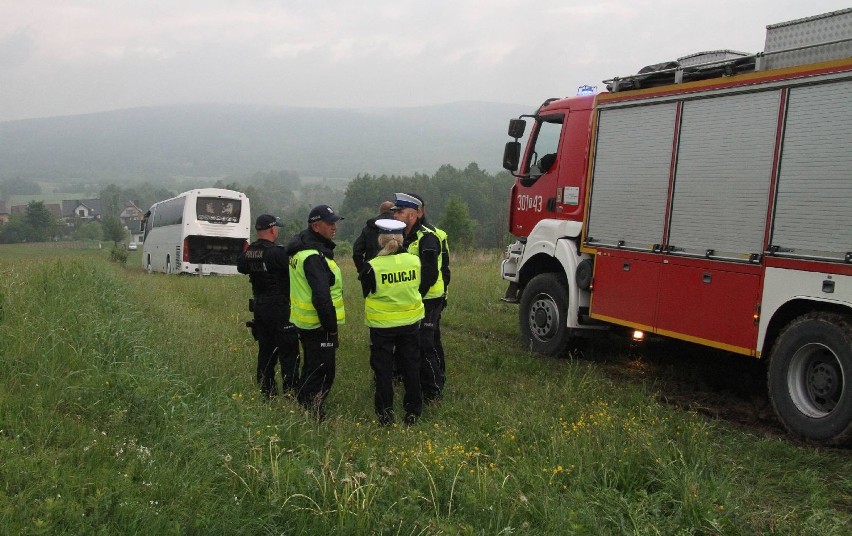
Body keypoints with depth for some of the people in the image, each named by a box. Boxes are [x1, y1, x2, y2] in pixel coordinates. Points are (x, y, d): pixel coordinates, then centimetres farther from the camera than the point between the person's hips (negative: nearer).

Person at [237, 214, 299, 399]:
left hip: (259, 306, 8)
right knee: (288, 352, -1)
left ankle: (266, 391, 22)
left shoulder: (248, 253, 4)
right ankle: (291, 392, 0)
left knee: (265, 350, 16)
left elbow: (240, 267, 24)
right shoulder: (276, 252, -20)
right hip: (279, 309, -8)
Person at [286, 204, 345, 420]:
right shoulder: (314, 256, -23)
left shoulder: (302, 248, 11)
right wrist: (331, 327, -19)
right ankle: (314, 416, 4)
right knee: (322, 372, -2)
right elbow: (321, 297, -27)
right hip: (318, 326, -11)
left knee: (311, 369, 22)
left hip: (306, 322, 11)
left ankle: (304, 409, 33)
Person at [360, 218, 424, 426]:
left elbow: (367, 293, -4)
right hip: (410, 323, 3)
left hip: (382, 325, -3)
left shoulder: (372, 266, -18)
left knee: (383, 370, 11)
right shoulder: (414, 261, -9)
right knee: (411, 367, 15)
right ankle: (413, 412, 23)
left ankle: (385, 415, 17)